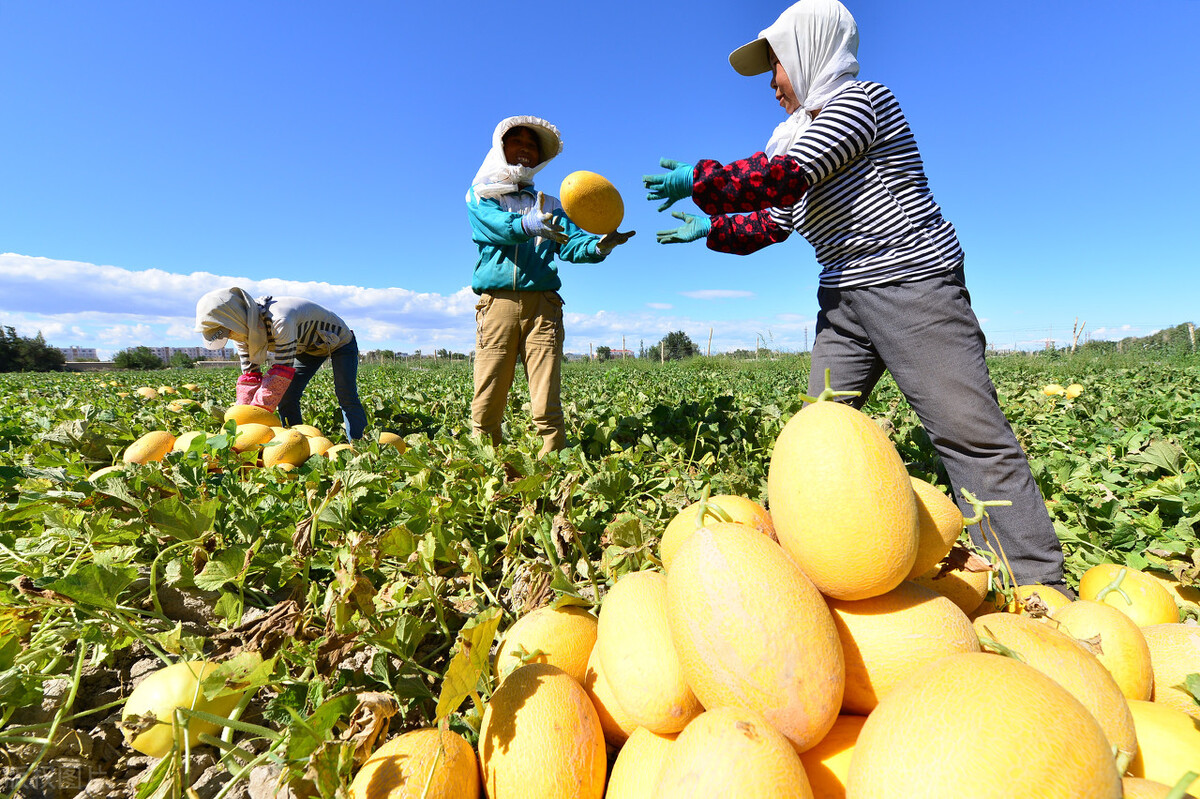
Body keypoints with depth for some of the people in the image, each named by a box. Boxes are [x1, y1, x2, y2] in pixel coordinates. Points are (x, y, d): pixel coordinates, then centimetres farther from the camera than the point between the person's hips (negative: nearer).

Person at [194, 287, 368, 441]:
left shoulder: (280, 321, -40)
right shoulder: (244, 332, -13)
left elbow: (282, 372, -39)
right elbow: (250, 376, -10)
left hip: (338, 341, -8)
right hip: (308, 348, 8)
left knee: (346, 397, -15)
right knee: (285, 397, -4)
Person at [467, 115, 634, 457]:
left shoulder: (549, 204, 26)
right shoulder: (480, 195, 19)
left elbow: (571, 244, 7)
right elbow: (499, 226, -5)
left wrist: (598, 246, -17)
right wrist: (528, 224, -28)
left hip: (542, 303, 1)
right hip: (497, 301, -1)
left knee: (548, 409, -9)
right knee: (485, 409, -5)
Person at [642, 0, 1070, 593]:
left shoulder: (859, 99, -6)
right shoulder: (807, 131, 21)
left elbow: (782, 179, -20)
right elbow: (773, 222, 26)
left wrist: (693, 180, -10)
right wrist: (710, 230, 23)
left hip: (914, 285, -8)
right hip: (843, 303, 8)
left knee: (971, 431, -12)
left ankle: (1037, 585, -4)